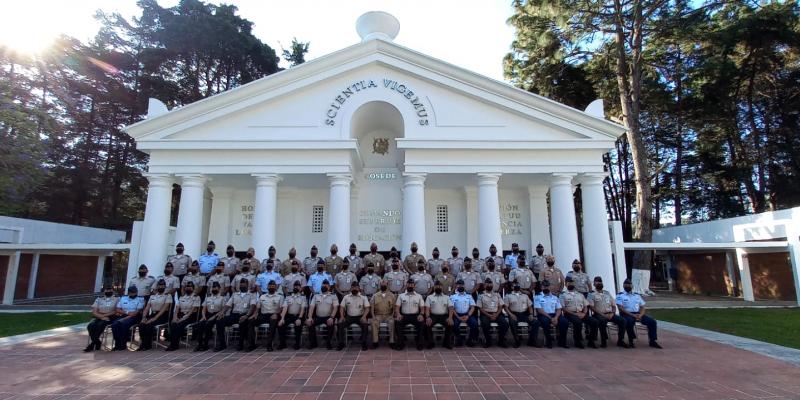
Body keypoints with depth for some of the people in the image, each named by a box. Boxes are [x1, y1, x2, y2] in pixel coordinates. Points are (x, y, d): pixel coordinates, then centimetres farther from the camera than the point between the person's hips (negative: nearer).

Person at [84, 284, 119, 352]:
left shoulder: (117, 299, 6)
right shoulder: (99, 299, 14)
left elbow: (117, 311, -4)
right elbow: (94, 312, 5)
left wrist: (105, 315, -14)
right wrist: (102, 316, -13)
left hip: (111, 317, -4)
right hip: (99, 317, 4)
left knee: (100, 325, -32)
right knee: (90, 326, -26)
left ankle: (93, 343, -17)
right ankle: (97, 342, -12)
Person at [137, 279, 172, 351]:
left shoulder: (168, 296, 0)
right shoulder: (152, 296, 18)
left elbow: (164, 308, -12)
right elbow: (147, 308, 12)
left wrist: (155, 318, -22)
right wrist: (144, 317, -7)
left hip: (162, 316, -5)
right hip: (152, 314, 5)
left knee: (149, 325, -30)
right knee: (141, 324, -24)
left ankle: (147, 345, -16)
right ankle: (144, 344, -14)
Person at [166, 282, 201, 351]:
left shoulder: (196, 297, -1)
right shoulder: (181, 297, 17)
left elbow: (193, 310, -10)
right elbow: (177, 308, 9)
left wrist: (183, 318, -18)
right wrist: (175, 317, -10)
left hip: (190, 317, -4)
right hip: (181, 315, 5)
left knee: (180, 325, -31)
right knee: (173, 324, -26)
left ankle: (175, 344, -22)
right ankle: (172, 344, -25)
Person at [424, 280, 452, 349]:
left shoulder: (447, 297, 14)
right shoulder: (429, 297, 11)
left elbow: (450, 308, 3)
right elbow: (427, 309, -1)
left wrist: (450, 317, -17)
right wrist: (428, 317, -21)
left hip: (444, 316, 1)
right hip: (433, 316, -1)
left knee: (450, 324, -28)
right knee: (427, 324, -30)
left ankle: (447, 342, -9)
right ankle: (430, 342, -12)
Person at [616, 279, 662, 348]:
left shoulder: (637, 295, 19)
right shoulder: (620, 295, 3)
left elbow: (642, 307, 14)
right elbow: (621, 309, -8)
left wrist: (640, 315, -8)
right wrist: (633, 315, -18)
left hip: (638, 314, 5)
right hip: (627, 314, -5)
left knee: (652, 321, -17)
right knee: (630, 321, -37)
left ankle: (652, 341, -9)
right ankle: (631, 341, -21)